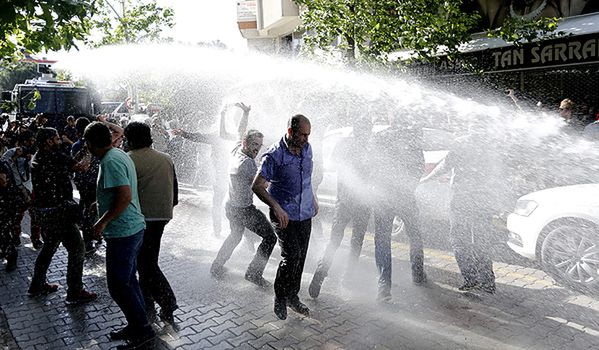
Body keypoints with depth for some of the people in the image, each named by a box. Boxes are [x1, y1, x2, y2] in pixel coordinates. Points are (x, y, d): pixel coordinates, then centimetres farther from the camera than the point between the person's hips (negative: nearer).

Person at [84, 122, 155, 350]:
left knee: (118, 285, 0)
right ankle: (135, 326, 31)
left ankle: (143, 331, 10)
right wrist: (103, 203, 27)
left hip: (122, 232, -10)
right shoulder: (120, 155, 12)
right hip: (135, 228, 10)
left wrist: (103, 221, -18)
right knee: (128, 280, 19)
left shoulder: (111, 161, -19)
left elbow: (125, 196, -26)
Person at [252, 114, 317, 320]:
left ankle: (292, 296, 28)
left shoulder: (307, 149, 3)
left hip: (305, 213, 6)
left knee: (300, 257, 11)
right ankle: (280, 298, 10)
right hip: (284, 214, -6)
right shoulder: (274, 155, -17)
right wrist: (276, 207, -24)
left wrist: (313, 199, 21)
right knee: (291, 255, -13)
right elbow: (257, 186, -16)